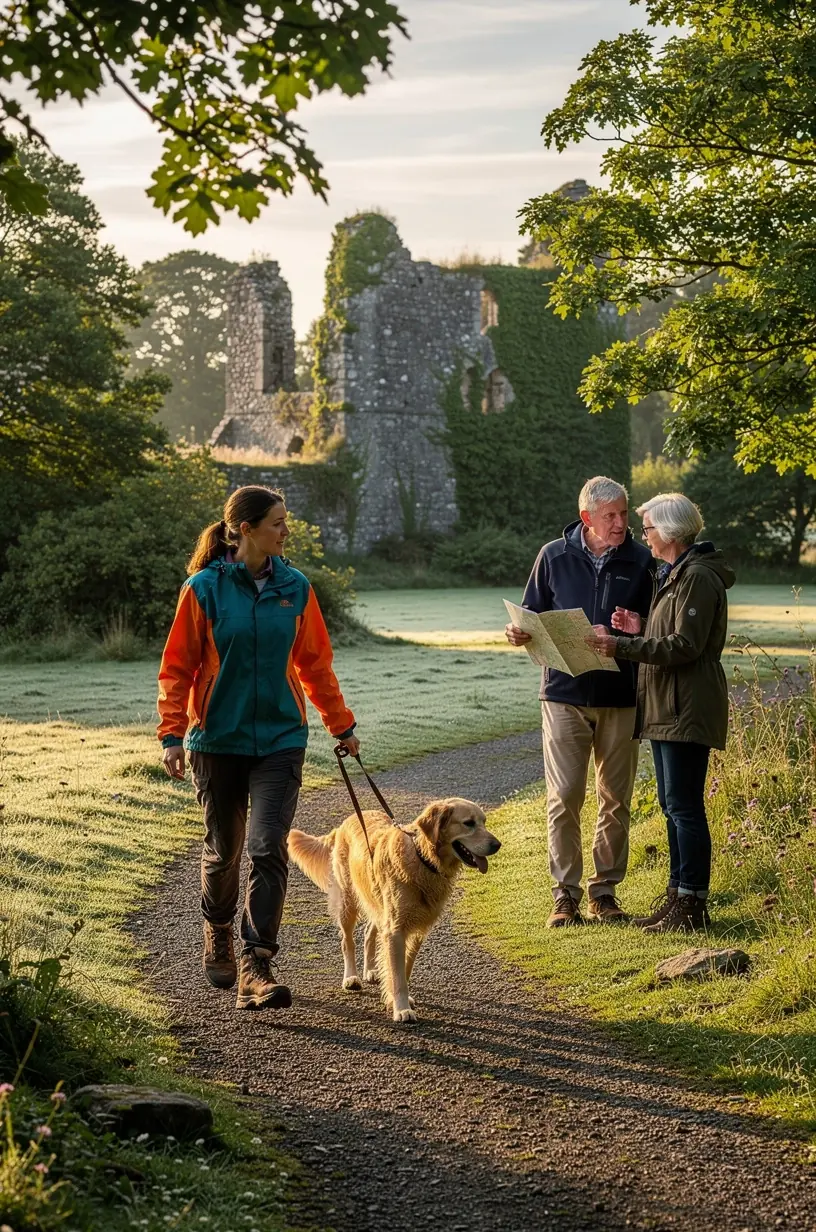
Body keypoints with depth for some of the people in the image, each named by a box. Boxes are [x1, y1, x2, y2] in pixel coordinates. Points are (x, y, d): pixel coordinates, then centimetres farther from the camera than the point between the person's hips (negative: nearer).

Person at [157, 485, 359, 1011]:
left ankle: (255, 966, -10)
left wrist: (342, 726, 15)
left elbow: (315, 663, 11)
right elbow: (177, 668, -3)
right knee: (223, 848, 12)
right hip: (218, 740, -1)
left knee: (268, 849, -11)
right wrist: (172, 735, -10)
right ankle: (218, 932, 40)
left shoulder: (295, 588, 2)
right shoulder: (204, 589, -6)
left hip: (281, 738, 1)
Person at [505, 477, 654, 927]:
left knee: (616, 800, 7)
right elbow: (532, 616, 12)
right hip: (565, 694, -1)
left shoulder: (640, 560, 3)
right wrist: (519, 633, -11)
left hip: (619, 697, 1)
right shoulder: (554, 556, 3)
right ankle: (565, 894, 6)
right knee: (564, 798, -3)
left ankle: (604, 891, 19)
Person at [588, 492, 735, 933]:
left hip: (688, 710, -11)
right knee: (672, 806, 14)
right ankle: (678, 896, 20)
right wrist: (639, 631, 6)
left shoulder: (698, 578, -14)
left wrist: (621, 646, -21)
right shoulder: (673, 575, 19)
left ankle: (692, 905, -4)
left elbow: (685, 647, -21)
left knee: (684, 806, -8)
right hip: (665, 709, 11)